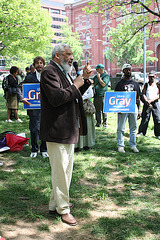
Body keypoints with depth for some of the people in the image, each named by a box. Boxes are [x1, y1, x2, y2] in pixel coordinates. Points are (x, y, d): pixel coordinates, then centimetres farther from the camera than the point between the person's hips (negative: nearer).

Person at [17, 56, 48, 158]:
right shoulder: (30, 77, 4)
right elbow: (19, 87, 2)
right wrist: (22, 98, -14)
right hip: (34, 108, -2)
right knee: (34, 129, 1)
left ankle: (44, 150, 20)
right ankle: (34, 150, 18)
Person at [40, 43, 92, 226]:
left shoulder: (64, 73, 18)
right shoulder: (49, 72, -14)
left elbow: (74, 96, 24)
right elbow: (56, 98, -27)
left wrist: (85, 79, 12)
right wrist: (75, 85, -16)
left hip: (69, 130, 11)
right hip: (56, 130, -11)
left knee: (66, 169, 18)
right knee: (60, 170, 0)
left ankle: (55, 204, 32)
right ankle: (62, 209, 14)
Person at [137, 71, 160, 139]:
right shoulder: (146, 84, 9)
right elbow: (143, 94, 1)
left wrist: (151, 100, -14)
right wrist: (147, 101, -12)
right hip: (147, 103, 0)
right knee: (145, 118, 0)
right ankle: (141, 132, 11)